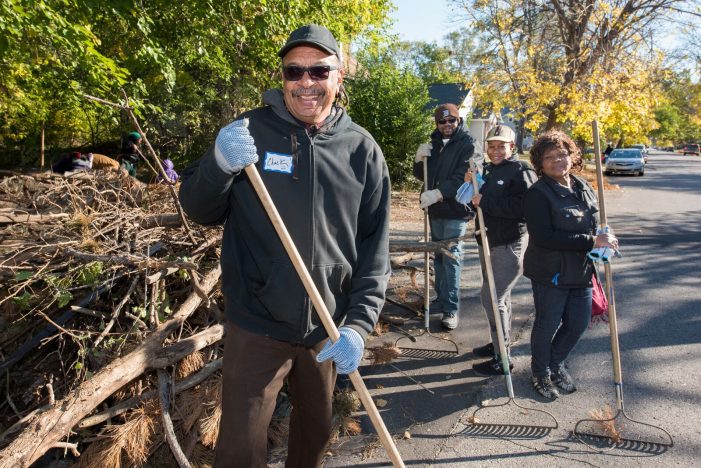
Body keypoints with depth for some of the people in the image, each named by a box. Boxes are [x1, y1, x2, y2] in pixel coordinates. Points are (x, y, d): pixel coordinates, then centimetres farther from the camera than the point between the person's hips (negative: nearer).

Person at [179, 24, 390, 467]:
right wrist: (219, 163, -24)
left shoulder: (362, 149, -3)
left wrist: (359, 323, -13)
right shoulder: (251, 131, -5)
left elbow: (375, 247, -3)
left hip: (326, 330, 3)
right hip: (256, 327, -2)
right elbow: (200, 211, -3)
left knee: (316, 432, 22)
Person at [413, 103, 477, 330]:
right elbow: (421, 175, 16)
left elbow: (461, 179, -17)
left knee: (451, 259, -5)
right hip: (435, 211, 6)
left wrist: (438, 193, -28)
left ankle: (452, 309, 1)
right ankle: (441, 299, 25)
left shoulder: (467, 145, -7)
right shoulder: (434, 143, 13)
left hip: (455, 211, -6)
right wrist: (419, 160, -4)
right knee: (439, 257, 13)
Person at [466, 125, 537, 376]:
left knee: (492, 298, -9)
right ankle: (499, 344, 35)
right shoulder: (488, 170, 14)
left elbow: (522, 206, -28)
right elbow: (479, 202, 20)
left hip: (509, 245, -9)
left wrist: (485, 201, -26)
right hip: (488, 242, 9)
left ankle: (503, 358, 2)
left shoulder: (521, 171, -13)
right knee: (498, 296, 19)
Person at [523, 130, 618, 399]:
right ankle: (541, 373, 33)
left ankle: (556, 364, 42)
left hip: (581, 272, 7)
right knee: (548, 325, 9)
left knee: (578, 323, 15)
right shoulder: (538, 194, -17)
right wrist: (590, 242, -26)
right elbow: (544, 237, -26)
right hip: (550, 273, -6)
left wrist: (605, 240, 6)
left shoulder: (584, 188, 6)